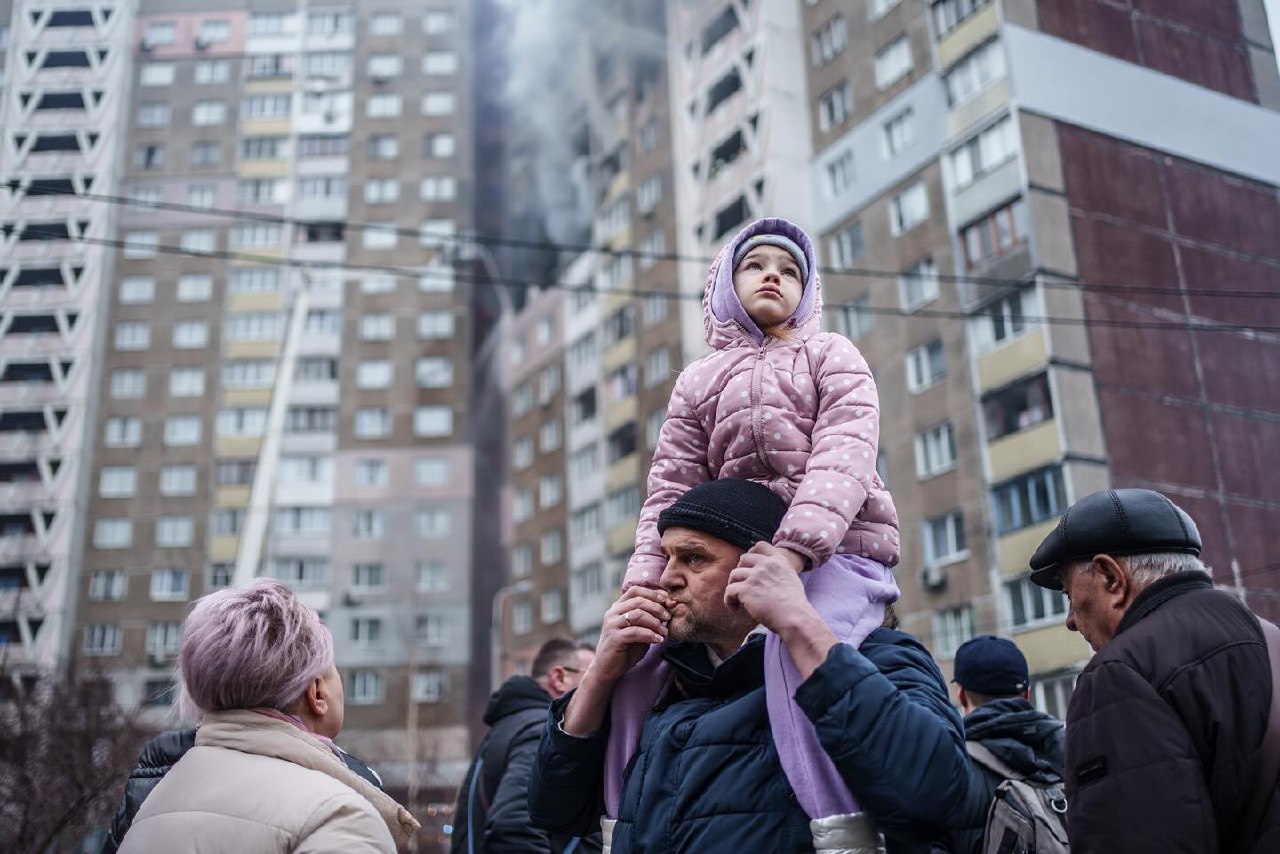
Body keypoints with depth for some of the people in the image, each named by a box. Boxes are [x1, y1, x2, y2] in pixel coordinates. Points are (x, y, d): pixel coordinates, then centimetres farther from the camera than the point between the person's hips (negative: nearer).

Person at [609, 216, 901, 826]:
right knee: (639, 657, -12)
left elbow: (844, 459, -10)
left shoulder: (831, 355, 9)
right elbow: (671, 491, 9)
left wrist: (791, 549, -29)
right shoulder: (697, 381, 18)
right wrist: (643, 586, -9)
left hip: (838, 548, -4)